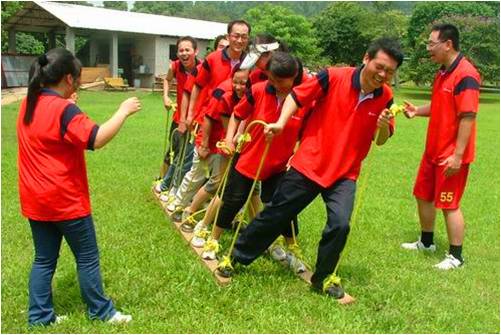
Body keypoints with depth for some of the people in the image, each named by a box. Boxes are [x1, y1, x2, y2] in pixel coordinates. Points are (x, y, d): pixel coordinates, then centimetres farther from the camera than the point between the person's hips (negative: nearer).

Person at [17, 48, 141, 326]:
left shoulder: (28, 105, 5)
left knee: (44, 259, 17)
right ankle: (101, 312, 23)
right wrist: (123, 111, -22)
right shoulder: (63, 109, -20)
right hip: (65, 200, -7)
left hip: (35, 200, 8)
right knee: (88, 258, 9)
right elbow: (97, 139, -30)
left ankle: (39, 316, 23)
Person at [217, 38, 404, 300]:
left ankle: (323, 278, 10)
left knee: (340, 224, -17)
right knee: (275, 214, 7)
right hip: (308, 163, -2)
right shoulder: (334, 77, -15)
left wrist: (384, 126, -18)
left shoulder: (386, 97, -4)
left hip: (344, 173, 2)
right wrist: (281, 123, -20)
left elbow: (380, 140, 4)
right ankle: (237, 257, 29)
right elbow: (296, 95, -5)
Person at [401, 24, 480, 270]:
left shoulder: (465, 75, -20)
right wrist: (417, 111, 2)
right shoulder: (442, 73, 10)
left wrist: (458, 154, -25)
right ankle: (426, 242, 36)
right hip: (434, 150, 10)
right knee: (423, 195, 18)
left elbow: (468, 116, -24)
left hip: (452, 155, -10)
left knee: (449, 204, 0)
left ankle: (456, 257, 15)